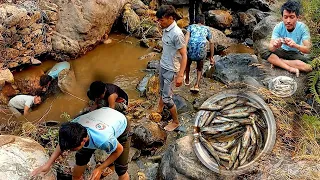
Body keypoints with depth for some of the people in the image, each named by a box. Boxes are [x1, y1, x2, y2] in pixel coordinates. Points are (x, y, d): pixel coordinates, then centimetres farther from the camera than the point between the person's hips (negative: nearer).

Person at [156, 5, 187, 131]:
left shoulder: (177, 34, -26)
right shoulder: (166, 30, 0)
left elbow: (184, 55, -23)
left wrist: (180, 75, -25)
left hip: (171, 70, -8)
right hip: (162, 66, 8)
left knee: (167, 98, 0)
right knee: (162, 91, 24)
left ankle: (175, 122, 18)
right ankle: (159, 110, 44)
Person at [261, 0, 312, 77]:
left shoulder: (302, 28, -22)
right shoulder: (279, 27, -19)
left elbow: (307, 49, -29)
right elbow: (270, 47, -27)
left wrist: (295, 45, -51)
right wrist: (275, 46, -53)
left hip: (296, 54, -1)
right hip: (282, 51, 1)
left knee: (308, 67, -32)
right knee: (265, 53, -29)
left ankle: (277, 61, -20)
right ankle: (291, 69, -26)